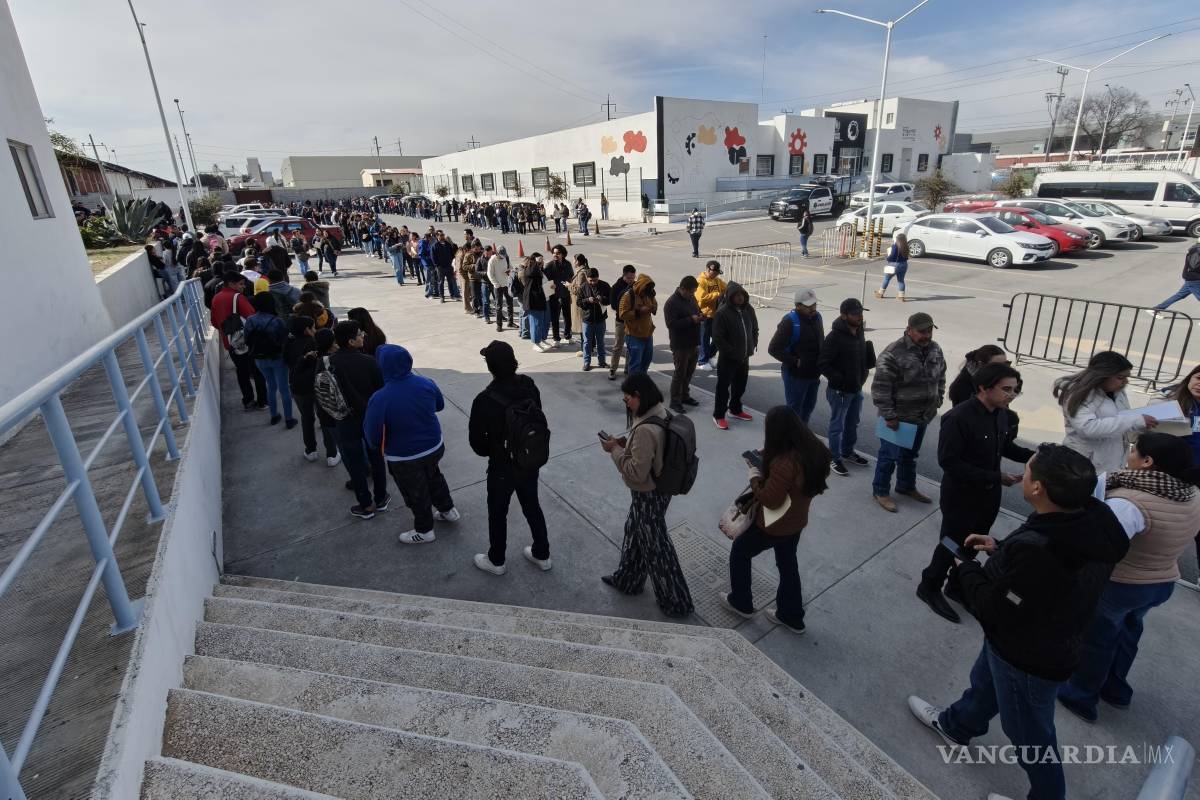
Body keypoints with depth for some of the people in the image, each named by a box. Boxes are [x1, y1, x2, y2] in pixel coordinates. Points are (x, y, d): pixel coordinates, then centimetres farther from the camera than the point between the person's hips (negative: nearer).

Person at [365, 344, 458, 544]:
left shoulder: (380, 399, -28)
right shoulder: (425, 383, -14)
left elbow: (372, 434, -19)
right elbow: (440, 405, 6)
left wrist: (376, 447, 2)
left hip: (404, 458, -5)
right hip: (434, 447, 5)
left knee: (416, 493, 18)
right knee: (434, 476, 32)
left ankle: (424, 530, 39)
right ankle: (448, 510, 50)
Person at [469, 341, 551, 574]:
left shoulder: (486, 400, -27)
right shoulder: (529, 385, -11)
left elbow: (476, 439, -15)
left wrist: (490, 452, 6)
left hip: (503, 467, -5)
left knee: (497, 514, 18)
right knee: (532, 507, 24)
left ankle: (496, 561, 38)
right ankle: (542, 554, 40)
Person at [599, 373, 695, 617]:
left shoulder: (644, 430, -34)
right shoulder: (660, 413, -5)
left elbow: (636, 473, -29)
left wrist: (615, 450, -18)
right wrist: (626, 443, -1)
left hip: (648, 495, -9)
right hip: (656, 488, 9)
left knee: (655, 546, 10)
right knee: (635, 531, 27)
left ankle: (676, 602, 30)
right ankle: (627, 580, 50)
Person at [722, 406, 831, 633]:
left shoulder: (786, 464, -35)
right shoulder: (812, 450, -9)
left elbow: (770, 500, -27)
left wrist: (754, 475, -13)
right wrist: (764, 458, -2)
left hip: (774, 526, -7)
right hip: (796, 522, 7)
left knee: (739, 552, 18)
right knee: (788, 564, 26)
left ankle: (741, 603, 36)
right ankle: (791, 616, 42)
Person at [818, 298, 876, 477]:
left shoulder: (859, 331, 2)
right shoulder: (834, 337, -24)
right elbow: (822, 364, -24)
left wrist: (864, 370, 3)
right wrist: (840, 380, -25)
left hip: (857, 388, 8)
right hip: (840, 390, -8)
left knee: (853, 423, 22)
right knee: (837, 425, 6)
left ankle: (848, 452, 41)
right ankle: (835, 458, 21)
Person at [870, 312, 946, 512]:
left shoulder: (935, 350, 3)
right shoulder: (893, 353, -21)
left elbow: (940, 376, 19)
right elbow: (880, 387, -21)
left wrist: (938, 400, 13)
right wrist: (889, 415, -20)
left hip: (922, 417, 7)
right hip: (898, 418, -7)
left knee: (910, 454, 21)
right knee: (890, 455, 4)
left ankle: (906, 486, 39)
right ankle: (880, 491, 20)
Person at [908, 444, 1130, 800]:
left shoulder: (1034, 550, -44)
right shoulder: (1090, 518, -18)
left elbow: (995, 611, -28)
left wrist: (966, 571, -12)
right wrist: (1001, 549, -3)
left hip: (1029, 658, -9)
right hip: (1049, 641, 9)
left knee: (1031, 736, 20)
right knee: (984, 683, 34)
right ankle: (956, 726, 61)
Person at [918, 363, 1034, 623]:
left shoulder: (1001, 414, -2)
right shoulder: (958, 417, -27)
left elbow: (1006, 446, 13)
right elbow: (948, 461, -27)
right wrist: (996, 477, -26)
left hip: (988, 495, 7)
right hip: (962, 496, -7)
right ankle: (929, 587, 30)